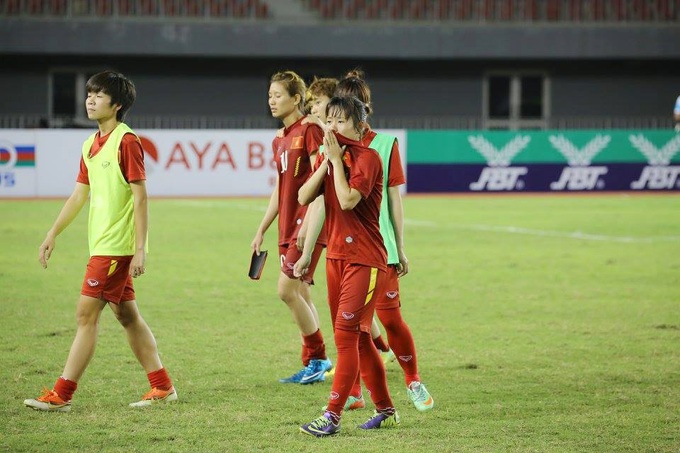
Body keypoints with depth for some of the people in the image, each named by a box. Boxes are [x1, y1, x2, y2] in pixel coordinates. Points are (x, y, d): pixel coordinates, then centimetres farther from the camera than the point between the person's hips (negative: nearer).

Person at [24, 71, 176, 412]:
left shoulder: (126, 141, -12)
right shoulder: (90, 146, 13)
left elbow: (140, 197, -15)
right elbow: (79, 195, 20)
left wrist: (140, 249, -18)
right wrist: (52, 236, 18)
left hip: (115, 248, -9)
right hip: (101, 244, 9)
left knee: (86, 315, -7)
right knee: (127, 316, 11)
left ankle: (61, 395, -5)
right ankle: (162, 386, 17)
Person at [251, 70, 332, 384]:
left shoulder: (310, 130, -10)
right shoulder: (279, 140, 17)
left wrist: (309, 223, -23)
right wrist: (261, 230, 22)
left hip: (308, 226, -9)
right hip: (288, 228, 9)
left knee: (287, 290, -13)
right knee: (301, 295, 9)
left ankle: (318, 359, -2)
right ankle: (313, 364, 14)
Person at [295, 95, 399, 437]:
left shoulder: (367, 158, -12)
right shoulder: (327, 157, 11)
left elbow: (348, 200, -26)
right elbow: (304, 197, -1)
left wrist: (337, 159, -18)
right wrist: (327, 160, -9)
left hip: (365, 258, -8)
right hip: (336, 255, 8)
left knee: (346, 332, -13)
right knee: (357, 336, 12)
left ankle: (333, 416, -13)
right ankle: (385, 410, 22)